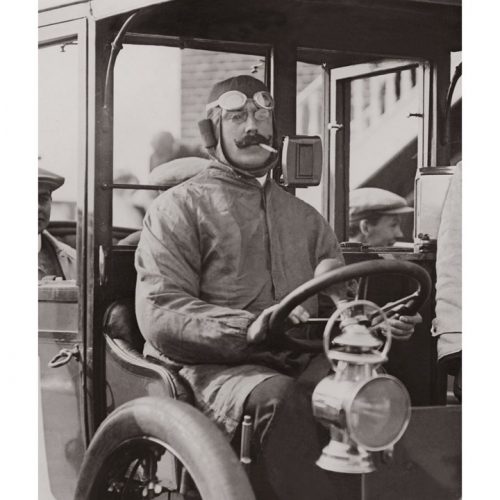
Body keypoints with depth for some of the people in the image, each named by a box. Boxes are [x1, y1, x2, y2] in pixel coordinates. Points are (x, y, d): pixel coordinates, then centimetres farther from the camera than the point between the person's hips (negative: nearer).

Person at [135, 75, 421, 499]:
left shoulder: (306, 218, 28)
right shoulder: (179, 208, 9)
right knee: (278, 399, -38)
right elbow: (160, 314, -4)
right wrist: (246, 328, -21)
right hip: (211, 366, -4)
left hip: (297, 366, 4)